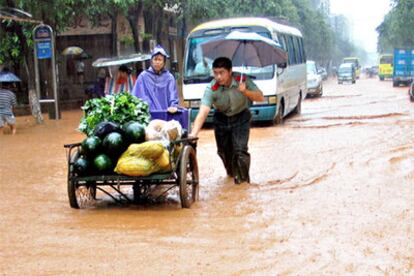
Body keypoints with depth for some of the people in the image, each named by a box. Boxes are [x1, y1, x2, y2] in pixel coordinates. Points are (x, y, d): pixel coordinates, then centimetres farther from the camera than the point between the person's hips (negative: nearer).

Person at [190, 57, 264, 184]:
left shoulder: (242, 80, -25)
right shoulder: (211, 89, -29)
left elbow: (261, 97, -22)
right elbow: (202, 113, -37)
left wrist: (245, 91, -41)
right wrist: (193, 134, -51)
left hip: (241, 117, -1)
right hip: (221, 119, 1)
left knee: (240, 149, -17)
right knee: (223, 150, 13)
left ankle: (242, 178, 3)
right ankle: (231, 172, 46)